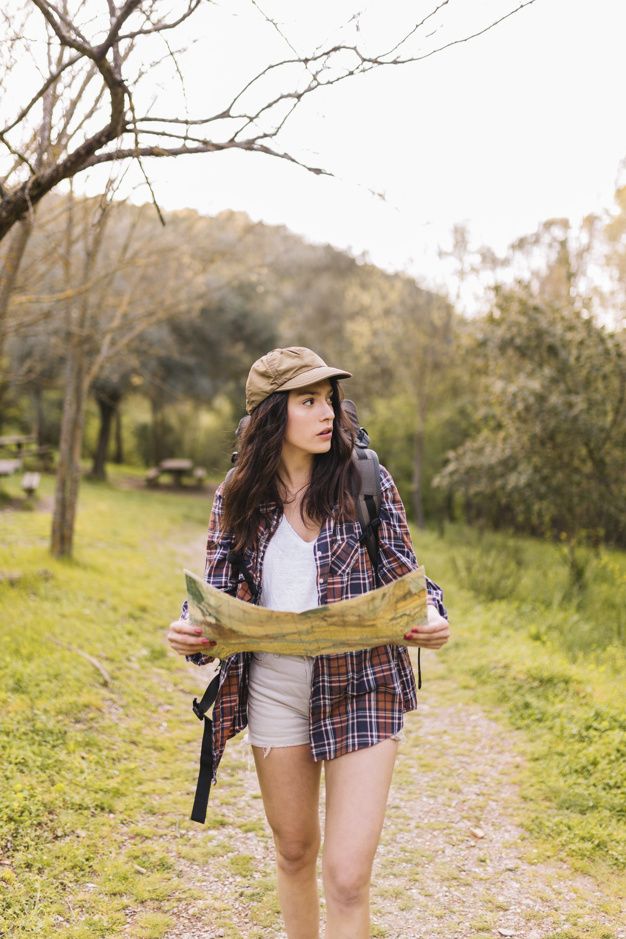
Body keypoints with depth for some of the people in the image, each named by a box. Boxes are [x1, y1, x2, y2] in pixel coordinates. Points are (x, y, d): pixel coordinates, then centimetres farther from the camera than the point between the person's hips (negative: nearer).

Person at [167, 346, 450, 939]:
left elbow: (405, 577, 0)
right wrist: (189, 632, -18)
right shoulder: (238, 496, 0)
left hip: (361, 689, -2)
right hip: (273, 689, 3)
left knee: (348, 876, -5)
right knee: (294, 852, 20)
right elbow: (217, 593, 3)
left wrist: (429, 618, -20)